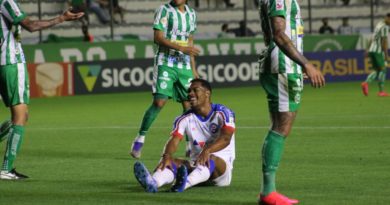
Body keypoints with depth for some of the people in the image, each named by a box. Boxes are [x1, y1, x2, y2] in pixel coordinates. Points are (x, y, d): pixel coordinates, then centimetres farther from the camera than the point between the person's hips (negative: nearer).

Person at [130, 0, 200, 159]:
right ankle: (140, 139, -3)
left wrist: (193, 70, 19)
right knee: (159, 102, -14)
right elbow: (158, 38, -12)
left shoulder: (191, 14, 14)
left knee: (188, 104, 0)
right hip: (165, 64, -5)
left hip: (185, 66, 5)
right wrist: (181, 48, -21)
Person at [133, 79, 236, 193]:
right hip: (196, 166, 3)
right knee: (172, 162, -25)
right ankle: (152, 183, -62)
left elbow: (226, 138, -25)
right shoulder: (186, 118, 5)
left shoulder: (223, 113, -7)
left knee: (211, 158, -37)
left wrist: (207, 151, -46)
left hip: (222, 163, -3)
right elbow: (174, 140, -12)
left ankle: (185, 183, -69)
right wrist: (167, 156, -37)